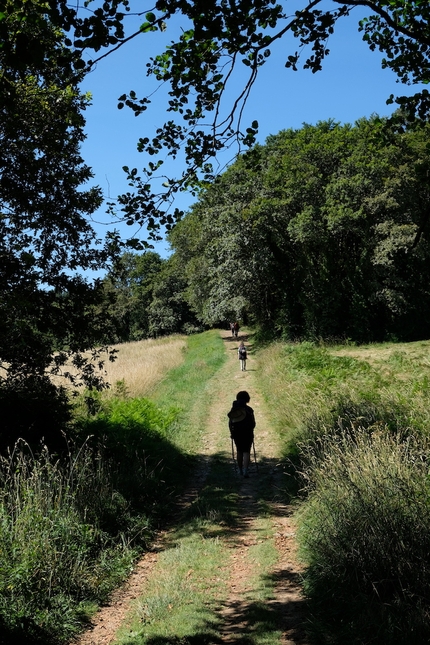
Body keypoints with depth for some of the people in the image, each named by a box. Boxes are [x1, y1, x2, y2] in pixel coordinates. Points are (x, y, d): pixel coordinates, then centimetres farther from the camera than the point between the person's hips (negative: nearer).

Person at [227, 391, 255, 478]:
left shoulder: (233, 410, -1)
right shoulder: (249, 410, -10)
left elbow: (230, 423, 1)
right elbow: (253, 423, -7)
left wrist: (231, 432, 12)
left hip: (236, 433, 3)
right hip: (247, 433, -3)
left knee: (239, 451, 19)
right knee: (246, 452, 2)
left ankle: (240, 470, 27)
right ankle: (245, 470, -13)